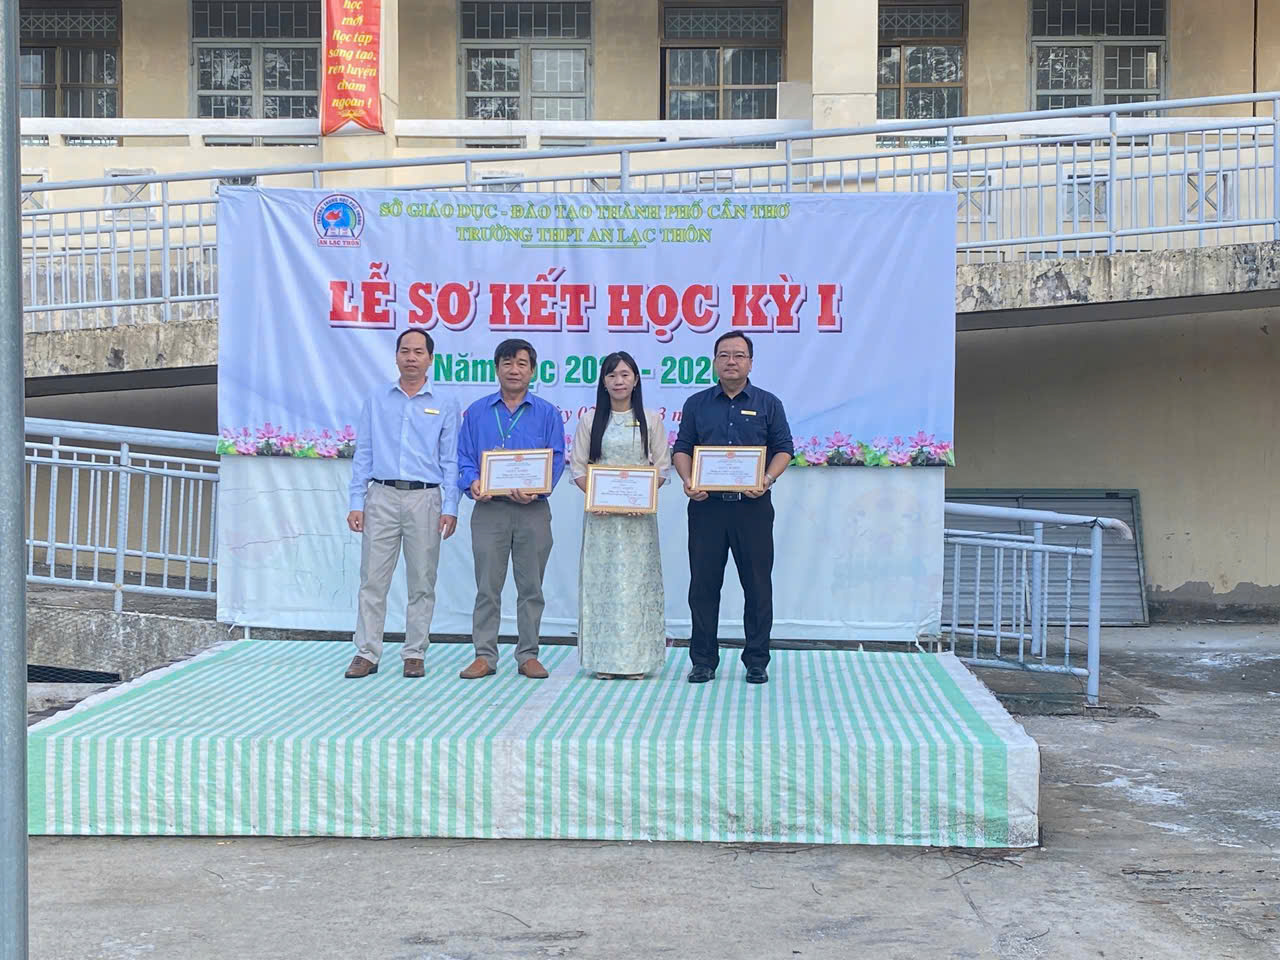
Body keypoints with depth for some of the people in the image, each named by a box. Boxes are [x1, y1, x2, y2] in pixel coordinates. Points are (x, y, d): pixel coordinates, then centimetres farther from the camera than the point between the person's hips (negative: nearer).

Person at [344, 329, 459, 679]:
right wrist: (356, 502, 1)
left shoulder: (445, 405, 7)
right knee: (373, 579, 0)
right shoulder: (377, 399, 10)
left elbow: (450, 461, 5)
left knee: (422, 582, 4)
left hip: (425, 498, -1)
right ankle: (366, 653, 5)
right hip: (382, 496, 1)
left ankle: (414, 654, 12)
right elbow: (363, 453, 9)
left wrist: (450, 508, -4)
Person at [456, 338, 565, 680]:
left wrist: (536, 489, -16)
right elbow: (464, 457, 7)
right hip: (489, 509, 0)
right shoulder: (477, 412, 10)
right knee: (487, 586, 1)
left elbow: (556, 459, 1)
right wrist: (472, 483, -13)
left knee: (531, 586, 5)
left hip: (533, 510, 0)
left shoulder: (547, 414, 7)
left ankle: (528, 655, 13)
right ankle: (484, 655, 8)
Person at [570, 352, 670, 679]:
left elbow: (662, 467, 4)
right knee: (602, 579, 0)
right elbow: (578, 467, 5)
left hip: (640, 513, -1)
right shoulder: (590, 421, 8)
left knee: (637, 578, -1)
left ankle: (637, 657, 4)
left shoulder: (651, 420, 6)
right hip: (600, 513, 1)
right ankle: (605, 659, 4)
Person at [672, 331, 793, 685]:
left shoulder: (768, 404, 7)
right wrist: (688, 481, -9)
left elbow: (784, 448, 5)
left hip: (753, 506, -1)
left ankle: (756, 662, 13)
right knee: (703, 584, 4)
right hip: (706, 505, 1)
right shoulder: (696, 404, 11)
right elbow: (682, 448, 9)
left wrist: (768, 479, -13)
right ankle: (703, 661, 13)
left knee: (757, 585, 3)